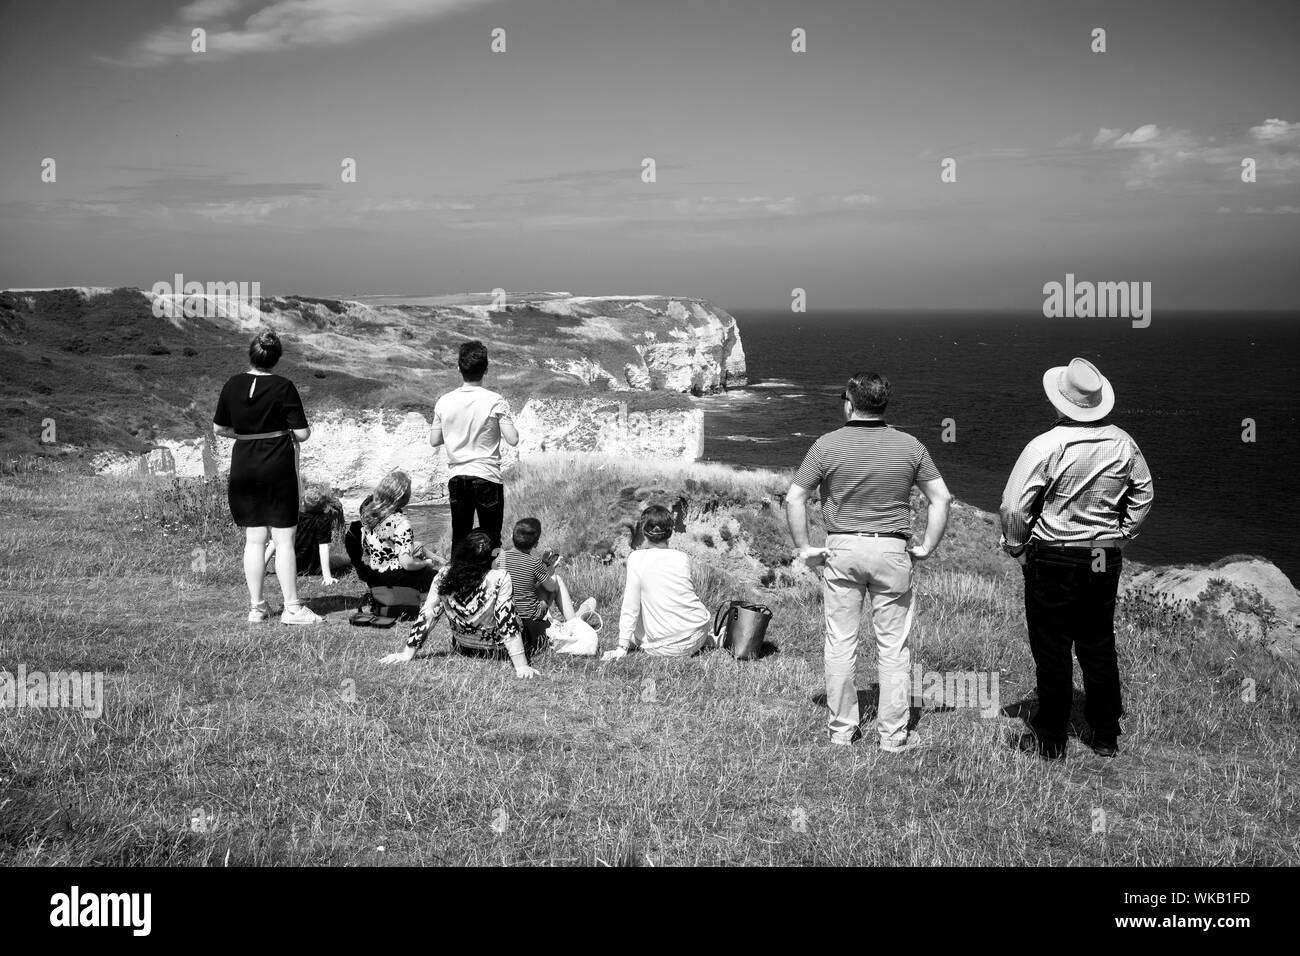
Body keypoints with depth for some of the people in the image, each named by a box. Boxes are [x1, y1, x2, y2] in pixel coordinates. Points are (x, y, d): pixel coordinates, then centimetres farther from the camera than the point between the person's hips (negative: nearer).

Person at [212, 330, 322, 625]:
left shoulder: (233, 385, 1)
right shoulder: (283, 387, -11)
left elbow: (219, 428, 10)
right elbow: (302, 433, -11)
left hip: (243, 468, 4)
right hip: (278, 467, -4)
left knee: (254, 540, 10)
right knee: (284, 540, 1)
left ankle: (256, 606, 15)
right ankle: (292, 608, 3)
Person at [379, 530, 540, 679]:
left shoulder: (443, 577, -18)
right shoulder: (499, 578, -29)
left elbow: (427, 615, -12)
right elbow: (508, 622, -29)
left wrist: (408, 652, -4)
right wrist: (521, 665, -25)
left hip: (462, 649, 4)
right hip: (498, 651, -4)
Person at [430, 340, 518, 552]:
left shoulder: (444, 402, -1)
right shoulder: (495, 401, -11)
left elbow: (434, 441, 6)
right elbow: (513, 439, -13)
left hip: (456, 477, 3)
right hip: (487, 478, -3)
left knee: (459, 538, 11)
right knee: (491, 541, 5)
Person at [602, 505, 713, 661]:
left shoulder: (636, 559, -10)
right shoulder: (683, 558, -2)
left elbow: (631, 607, -10)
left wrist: (622, 648, -4)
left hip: (663, 647, -4)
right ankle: (712, 637, 23)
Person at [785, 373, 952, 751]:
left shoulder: (827, 445, -4)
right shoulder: (909, 446, 0)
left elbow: (794, 498, -6)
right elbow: (942, 498, -1)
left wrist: (803, 548, 1)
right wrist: (927, 547, 4)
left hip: (842, 550, 0)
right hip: (892, 551, 0)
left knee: (840, 644, 9)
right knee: (893, 647, 6)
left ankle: (842, 729, 16)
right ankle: (893, 734, 11)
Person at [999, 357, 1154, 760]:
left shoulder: (1046, 445, -16)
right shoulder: (1122, 443, -1)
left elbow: (1013, 507, -15)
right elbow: (1144, 495, 11)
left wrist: (1016, 547, 1)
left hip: (1052, 560, -4)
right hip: (1105, 560, 4)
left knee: (1052, 651, 5)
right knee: (1099, 648, 16)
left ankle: (1050, 739, 13)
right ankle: (1106, 736, 25)